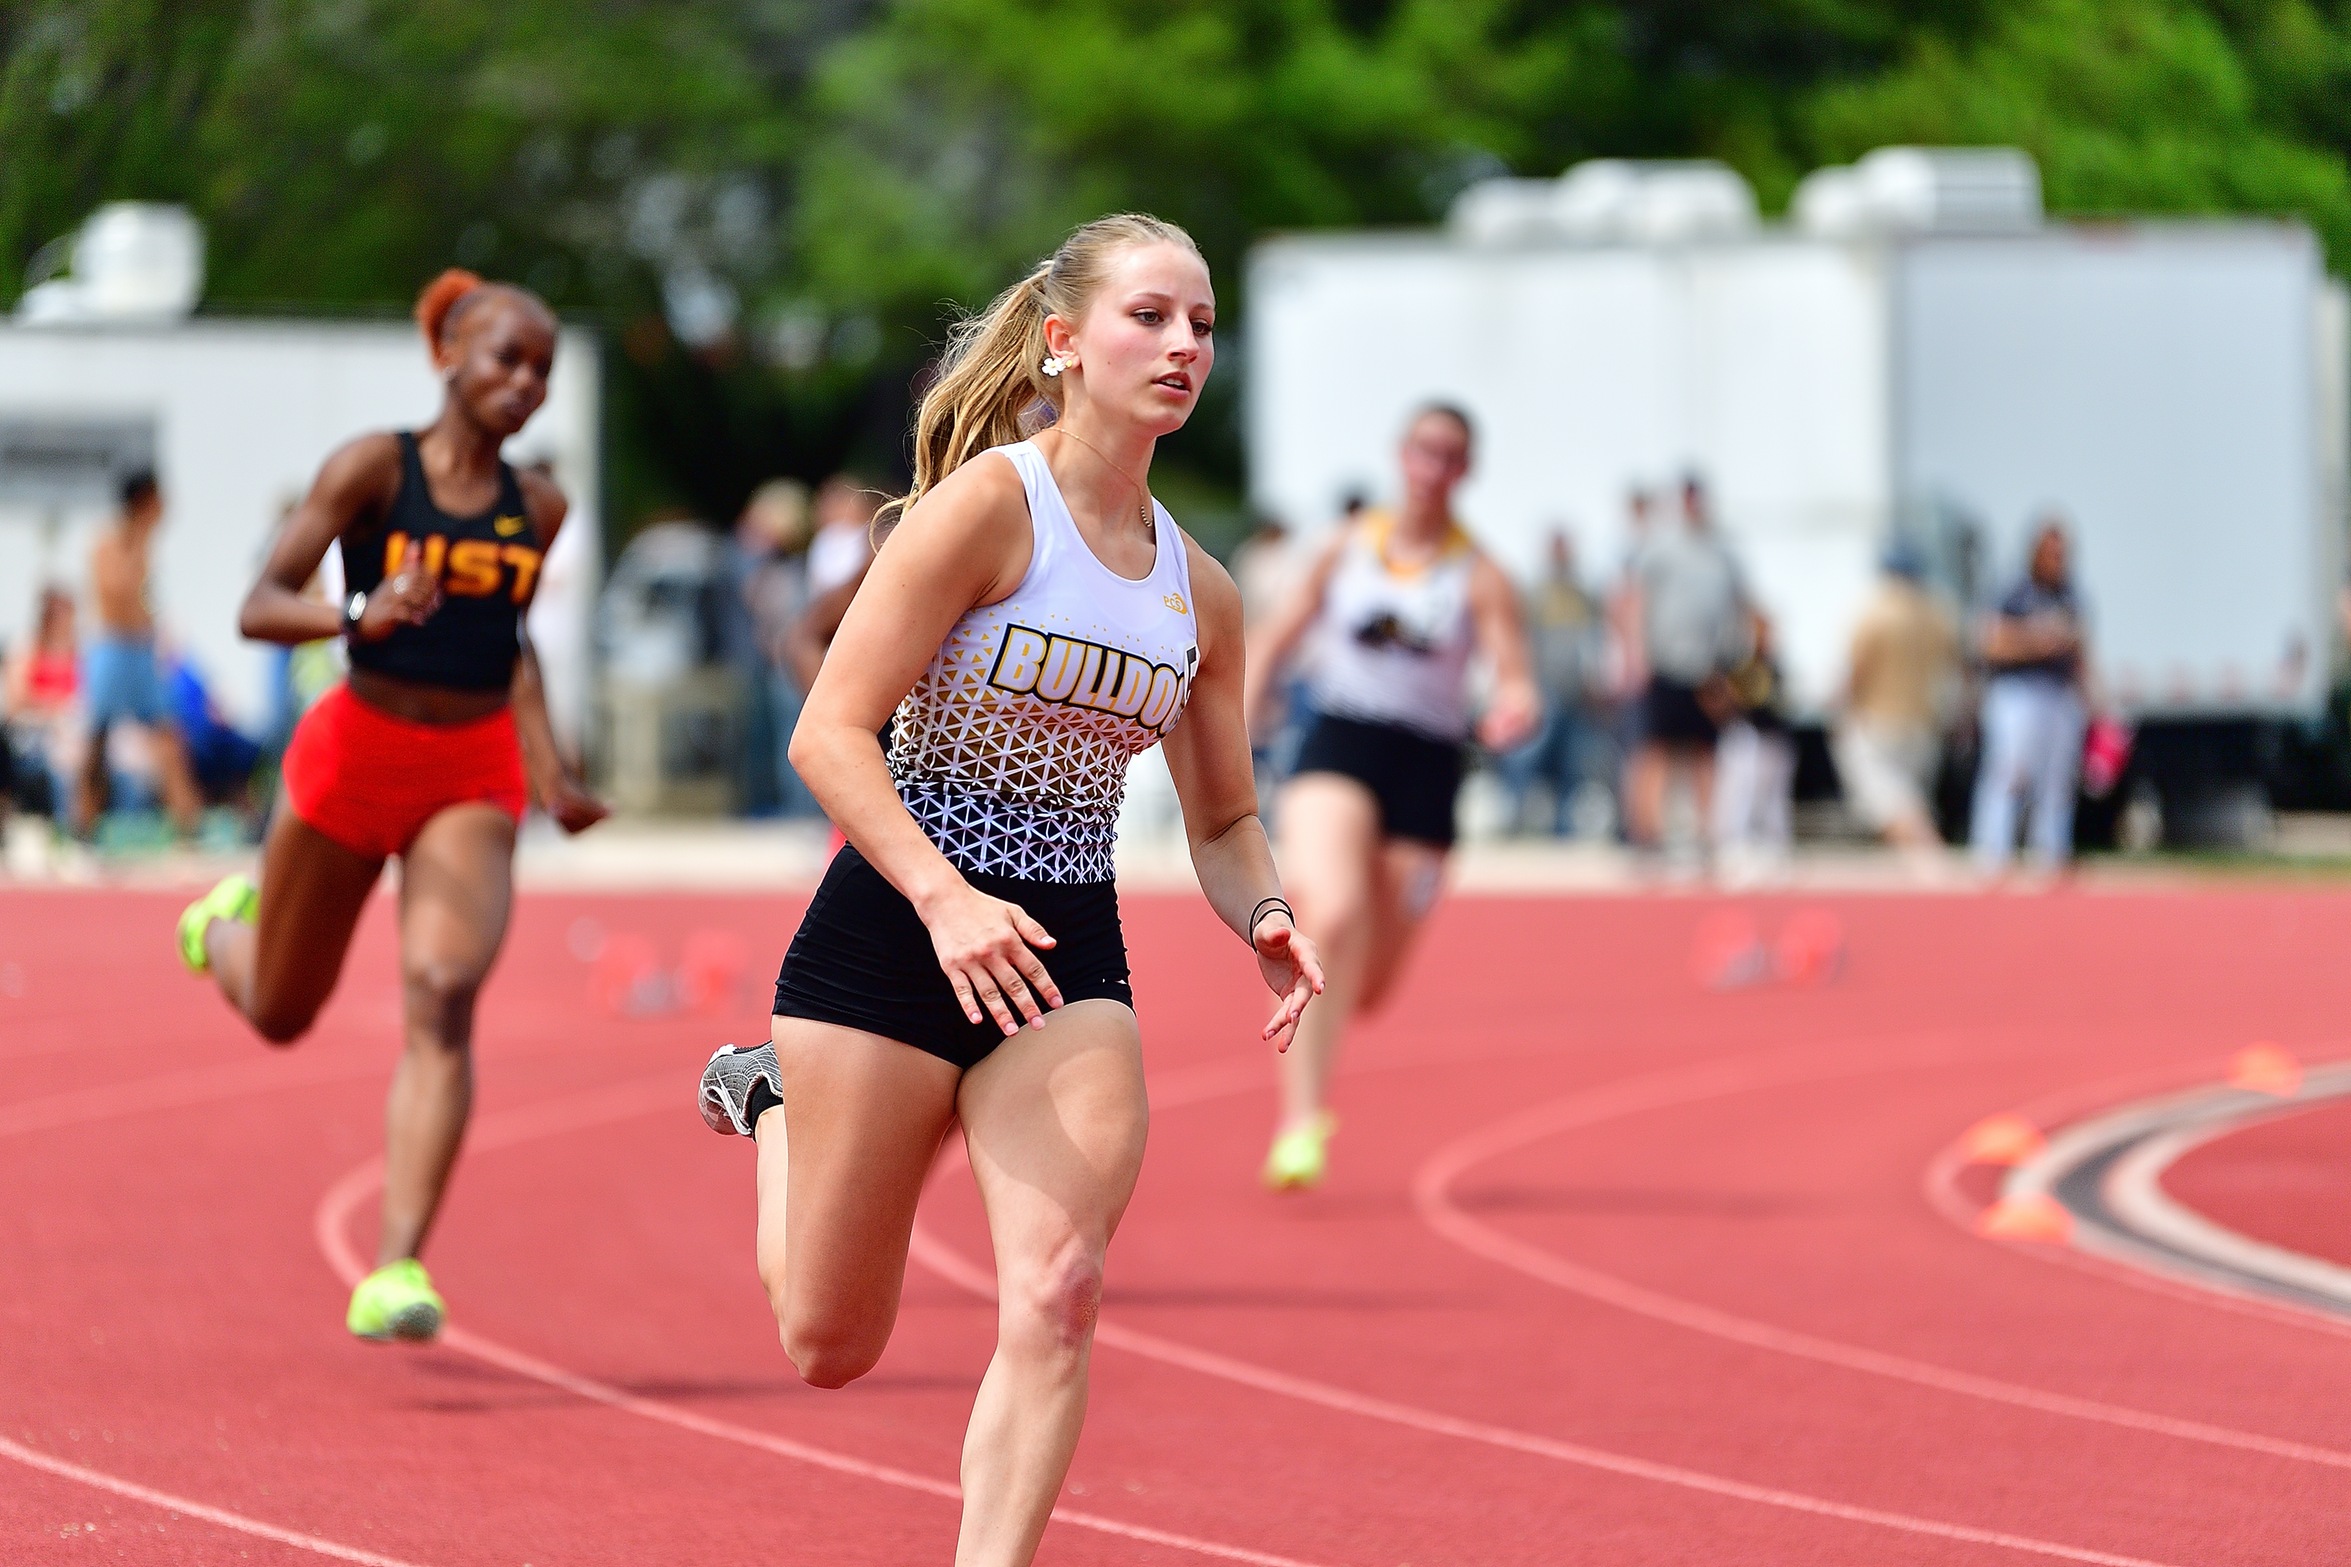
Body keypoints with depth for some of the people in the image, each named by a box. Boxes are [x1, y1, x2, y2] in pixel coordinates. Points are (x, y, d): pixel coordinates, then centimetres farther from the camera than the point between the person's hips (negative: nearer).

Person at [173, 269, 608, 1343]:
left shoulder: (537, 509, 4)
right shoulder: (374, 468, -9)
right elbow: (260, 608, -14)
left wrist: (549, 773, 13)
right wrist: (362, 616, -34)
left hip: (474, 778, 2)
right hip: (355, 755, -2)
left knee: (443, 994, -19)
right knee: (280, 1012, 15)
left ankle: (397, 1270, -23)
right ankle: (230, 924, 54)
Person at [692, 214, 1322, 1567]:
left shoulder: (1202, 591, 8)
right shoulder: (989, 502, -11)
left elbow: (1226, 819, 18)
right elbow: (831, 732, -15)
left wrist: (1265, 919, -5)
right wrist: (946, 900, -28)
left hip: (1067, 962, 4)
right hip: (895, 934, -4)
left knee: (1058, 1297, -18)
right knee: (832, 1345, 7)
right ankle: (775, 1103, 37)